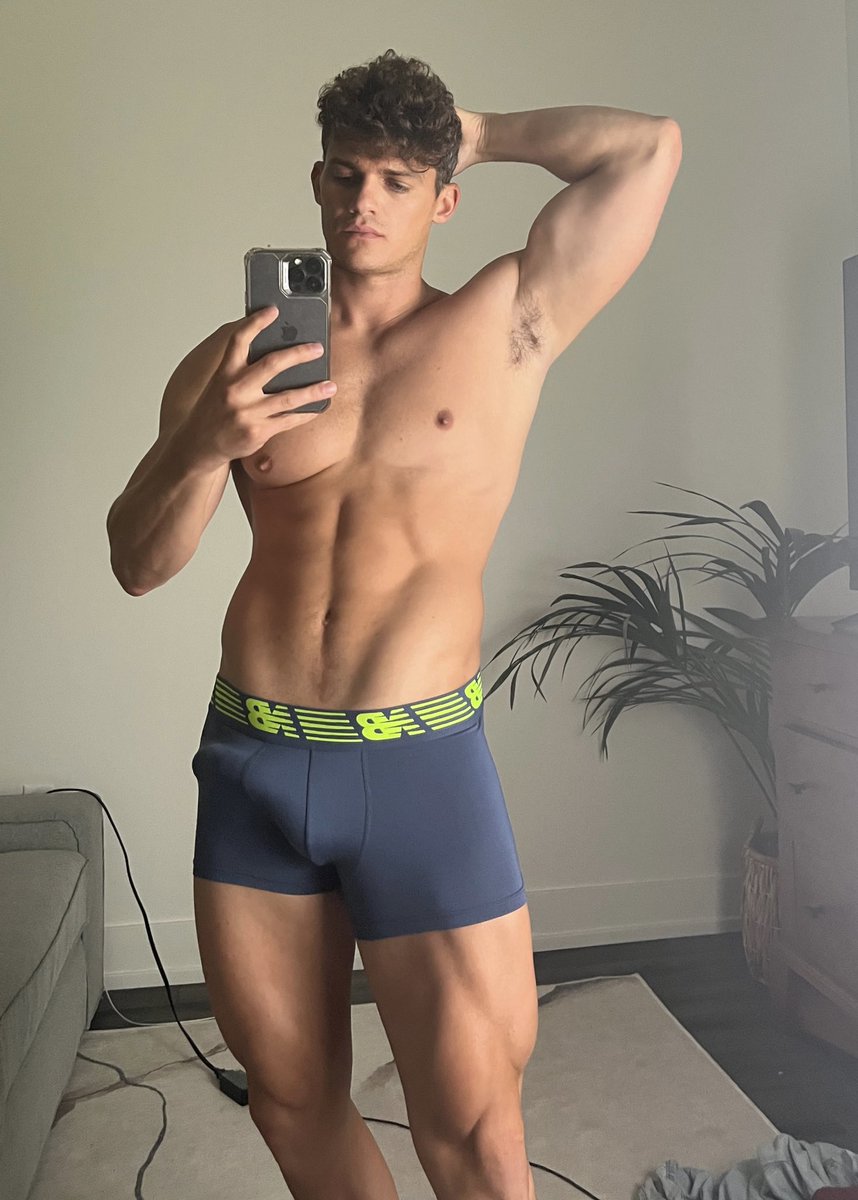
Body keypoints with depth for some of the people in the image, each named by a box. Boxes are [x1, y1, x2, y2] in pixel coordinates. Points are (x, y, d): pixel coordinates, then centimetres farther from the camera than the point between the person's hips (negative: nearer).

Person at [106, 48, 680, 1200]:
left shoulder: (503, 325, 2)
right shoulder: (234, 359, 8)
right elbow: (137, 564, 5)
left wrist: (472, 134, 14)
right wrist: (201, 448, -14)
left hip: (422, 766, -3)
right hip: (251, 762, 4)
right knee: (292, 1105, 19)